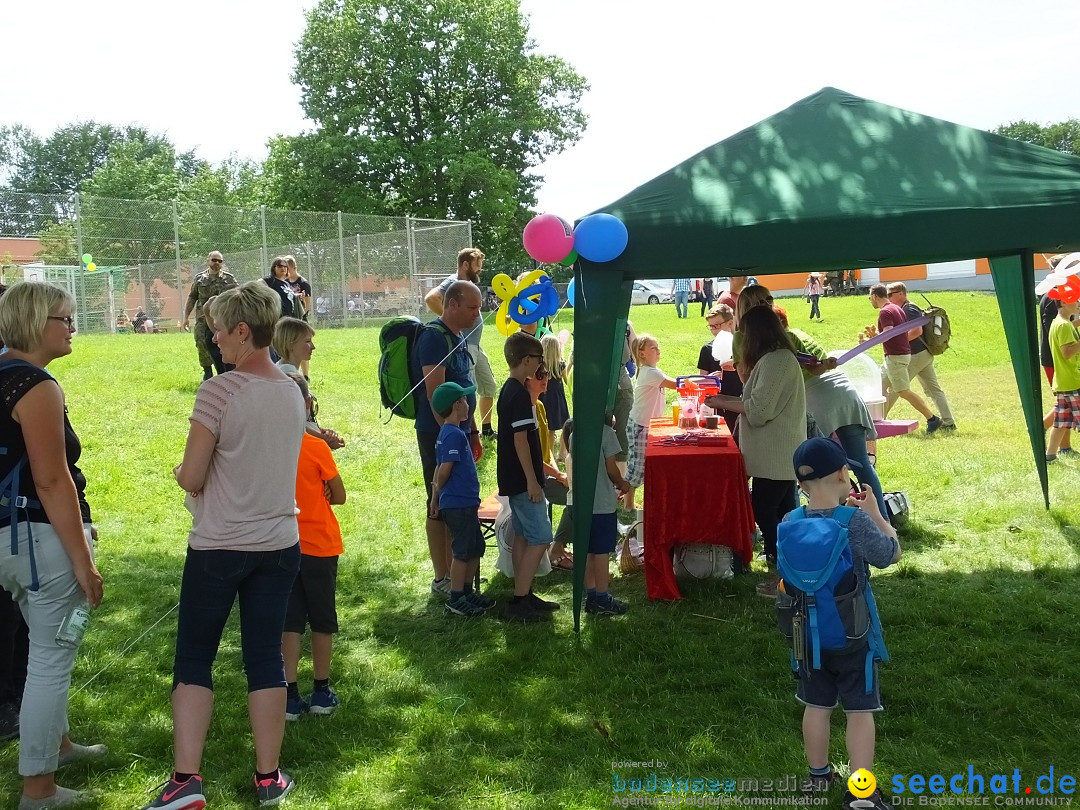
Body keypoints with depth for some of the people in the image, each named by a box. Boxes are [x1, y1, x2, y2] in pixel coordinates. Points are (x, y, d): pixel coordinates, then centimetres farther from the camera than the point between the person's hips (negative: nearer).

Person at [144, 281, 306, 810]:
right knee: (266, 657, 11)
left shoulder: (219, 391, -17)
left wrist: (182, 473, 6)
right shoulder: (293, 392, 3)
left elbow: (190, 478, -15)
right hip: (280, 544, 5)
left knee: (193, 658, 8)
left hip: (218, 547, -5)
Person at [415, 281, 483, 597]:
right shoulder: (434, 337, -15)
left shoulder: (458, 338, 14)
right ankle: (442, 578, 6)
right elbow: (435, 392, -21)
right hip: (438, 433, -9)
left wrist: (472, 432, 20)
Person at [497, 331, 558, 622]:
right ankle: (520, 601, -5)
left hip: (513, 479, 10)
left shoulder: (508, 391, 12)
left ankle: (522, 596, 21)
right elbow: (521, 440, -22)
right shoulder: (520, 394, -19)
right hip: (522, 479, -10)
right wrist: (532, 480, -20)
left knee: (522, 536, 14)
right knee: (540, 538, -7)